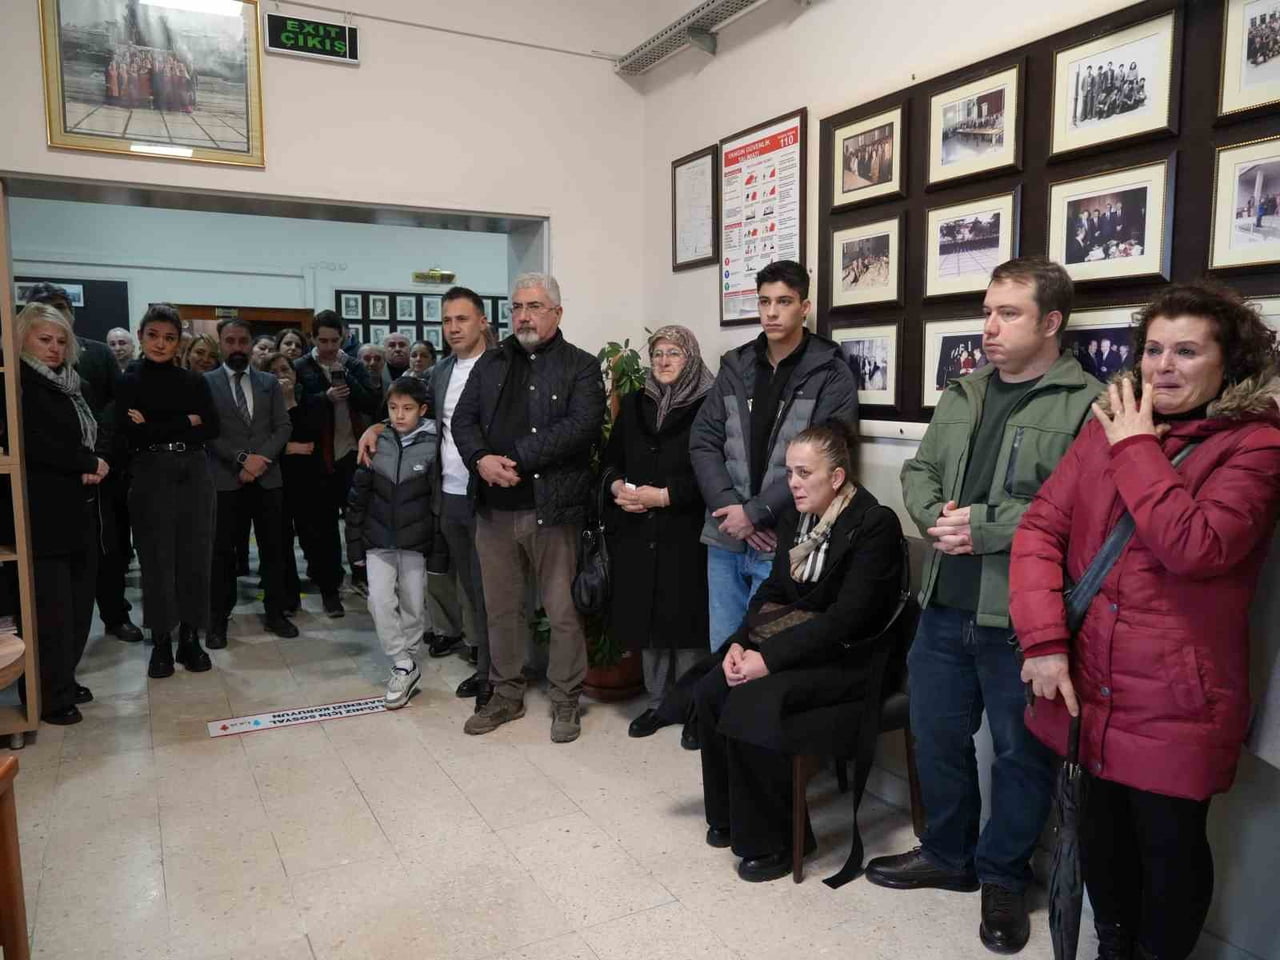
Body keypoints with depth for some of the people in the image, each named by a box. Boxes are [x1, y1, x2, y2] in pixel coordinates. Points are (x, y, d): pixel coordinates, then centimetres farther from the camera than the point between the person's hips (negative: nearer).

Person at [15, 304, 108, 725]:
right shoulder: (19, 383, -6)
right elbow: (32, 443, -17)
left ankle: (63, 680, 23)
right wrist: (89, 464, -8)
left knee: (79, 599, 10)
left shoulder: (73, 385, 16)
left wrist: (95, 465, -3)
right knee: (51, 605, -3)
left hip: (78, 509, 7)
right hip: (43, 512, -7)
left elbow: (94, 437, 19)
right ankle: (48, 696, 7)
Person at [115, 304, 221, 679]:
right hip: (151, 478, -2)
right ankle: (161, 642, 17)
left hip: (194, 476, 2)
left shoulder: (195, 381, 7)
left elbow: (212, 428, -4)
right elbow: (130, 435, -11)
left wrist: (156, 427, -10)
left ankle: (190, 639, 18)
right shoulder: (127, 382, 1)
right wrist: (185, 423, -11)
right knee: (156, 560, 5)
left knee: (195, 557, 5)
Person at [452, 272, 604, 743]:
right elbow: (463, 419, 7)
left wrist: (516, 458, -18)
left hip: (552, 508, -4)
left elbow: (583, 425, -16)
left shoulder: (580, 366, -1)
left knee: (562, 610, 4)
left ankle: (566, 700, 21)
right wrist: (482, 459, -14)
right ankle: (506, 694, 30)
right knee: (500, 608, 14)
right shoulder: (491, 363, 14)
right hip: (494, 509, 5)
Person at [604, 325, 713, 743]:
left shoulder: (708, 406, -6)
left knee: (685, 619, 1)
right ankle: (657, 702, 25)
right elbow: (610, 457, 16)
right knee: (645, 618, 10)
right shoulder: (634, 404, 12)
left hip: (685, 533, -5)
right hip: (637, 532, 5)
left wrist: (664, 495, -16)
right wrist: (617, 486, -4)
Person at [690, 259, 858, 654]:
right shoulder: (734, 367, 10)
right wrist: (730, 508, -9)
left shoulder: (832, 375, -4)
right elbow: (703, 442, 5)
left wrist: (755, 513, -15)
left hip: (785, 542, -4)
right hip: (725, 538, 5)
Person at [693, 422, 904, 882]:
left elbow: (846, 618, -23)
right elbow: (774, 590, 10)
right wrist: (741, 642, -8)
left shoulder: (875, 524, -17)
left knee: (752, 703, -26)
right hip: (797, 643, 7)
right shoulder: (795, 515, 6)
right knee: (710, 691, -11)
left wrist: (770, 658, -25)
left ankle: (769, 841, -5)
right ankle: (730, 814, 10)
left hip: (850, 658, -7)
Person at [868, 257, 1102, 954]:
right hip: (944, 607, 7)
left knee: (1021, 753, 12)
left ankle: (1003, 876, 34)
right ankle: (948, 855, 40)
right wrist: (935, 517, -7)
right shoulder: (962, 395, 12)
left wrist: (986, 528, -21)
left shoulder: (1087, 404, -12)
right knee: (936, 737, 18)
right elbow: (919, 470, 14)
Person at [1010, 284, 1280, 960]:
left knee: (1169, 843, 11)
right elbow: (1041, 528, -1)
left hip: (1174, 705, -4)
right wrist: (1043, 640, -12)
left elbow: (1194, 548, -25)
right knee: (1101, 832, 19)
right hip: (1088, 690, 5)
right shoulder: (1108, 426, 6)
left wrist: (1137, 449, -15)